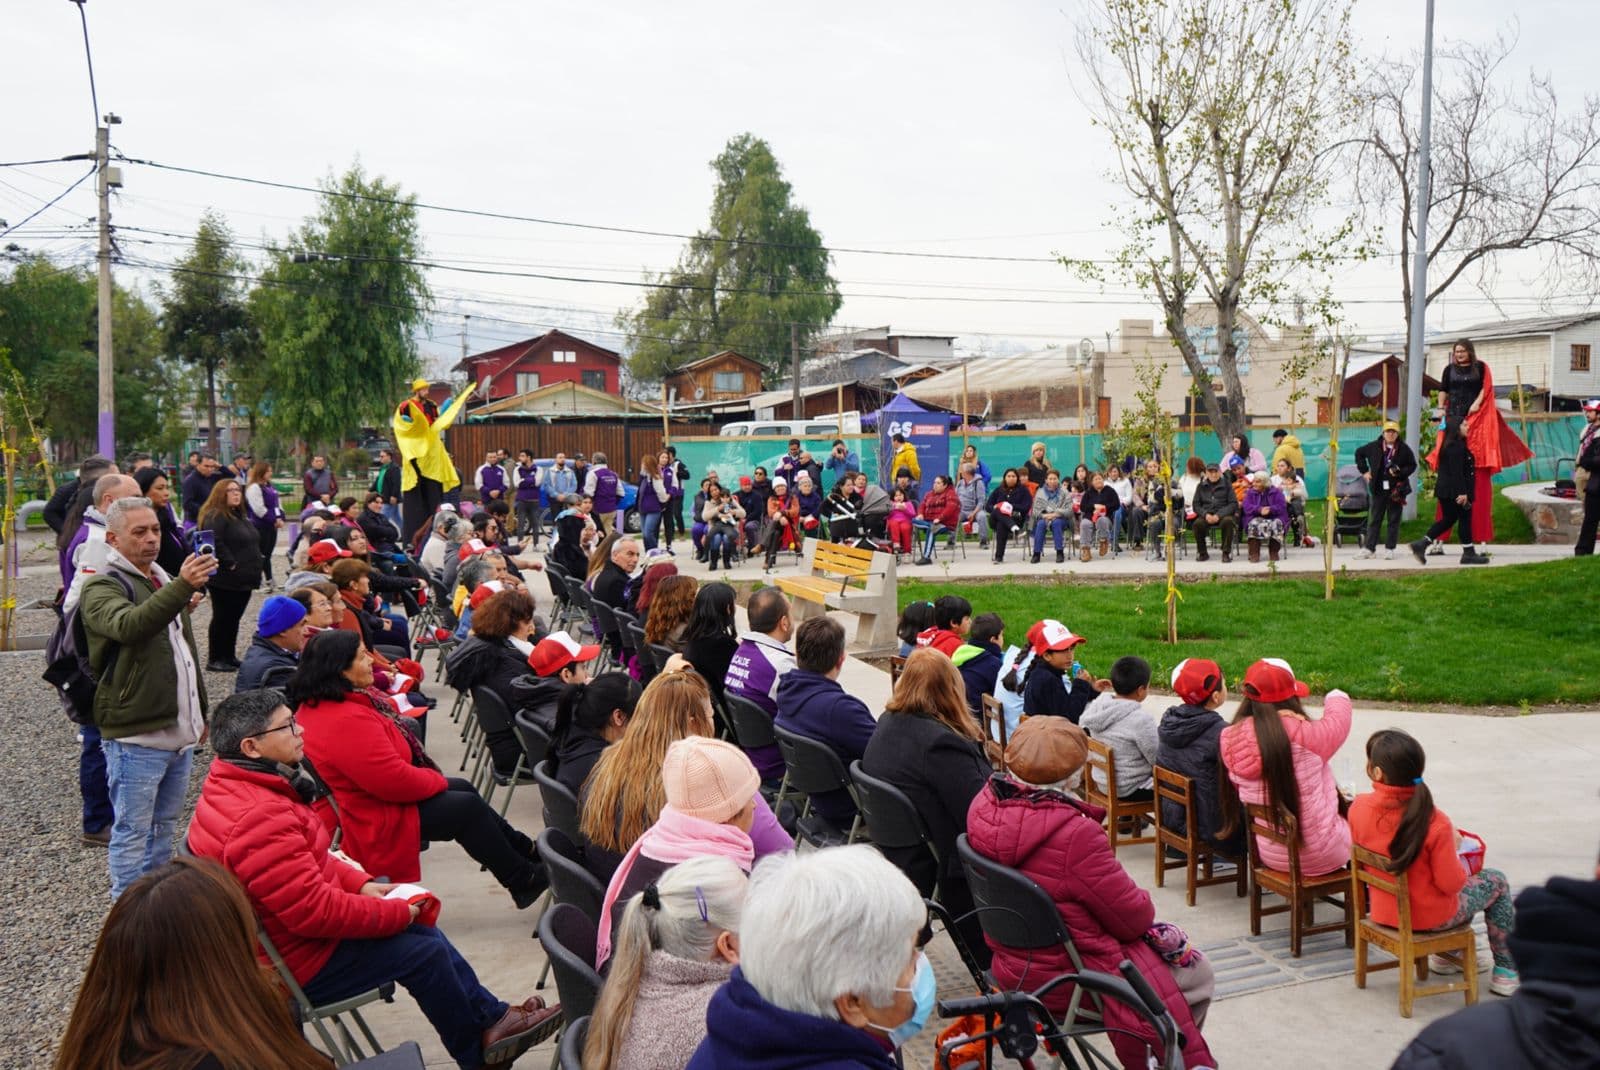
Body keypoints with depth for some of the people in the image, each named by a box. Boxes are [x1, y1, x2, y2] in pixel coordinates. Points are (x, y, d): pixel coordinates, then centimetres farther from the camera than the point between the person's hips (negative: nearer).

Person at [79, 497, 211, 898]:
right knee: (132, 832, -1)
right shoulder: (103, 588, -9)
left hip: (178, 732, 8)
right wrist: (182, 588, -45)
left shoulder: (165, 581, 18)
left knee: (163, 827, 18)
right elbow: (129, 625, -33)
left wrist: (200, 713, 25)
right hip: (135, 737, -8)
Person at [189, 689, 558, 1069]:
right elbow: (313, 911, -31)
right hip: (300, 962, -10)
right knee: (424, 950, -4)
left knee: (423, 928, 13)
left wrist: (361, 883, 3)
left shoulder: (231, 789, 3)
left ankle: (492, 1019, 24)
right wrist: (397, 913, -18)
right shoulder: (260, 818, -32)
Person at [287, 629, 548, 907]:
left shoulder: (313, 705, 2)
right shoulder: (346, 721, -33)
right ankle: (523, 881, 15)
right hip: (378, 824, -11)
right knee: (468, 807, -1)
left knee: (462, 789, 17)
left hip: (366, 800, 11)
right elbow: (395, 780, -31)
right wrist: (437, 780, -12)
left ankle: (526, 851, 30)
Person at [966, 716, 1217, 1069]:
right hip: (1065, 980, -8)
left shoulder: (985, 805, -10)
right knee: (1196, 974, 15)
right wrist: (1143, 904, 2)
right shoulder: (1073, 835, -33)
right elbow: (1134, 917, -19)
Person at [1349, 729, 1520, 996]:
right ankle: (1506, 972, 32)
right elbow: (1451, 884, -21)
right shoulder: (1435, 823, -29)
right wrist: (1454, 848, -3)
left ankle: (1447, 954, 42)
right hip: (1430, 918, -5)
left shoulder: (1358, 808, -17)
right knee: (1495, 881, 23)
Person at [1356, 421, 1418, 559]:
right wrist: (1364, 471, 10)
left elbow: (1412, 465, 4)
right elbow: (1359, 453, 17)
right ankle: (1369, 548, 7)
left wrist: (1400, 472, -15)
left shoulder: (1404, 449, -2)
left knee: (1394, 520, 3)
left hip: (1396, 489, -1)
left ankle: (1389, 549, 9)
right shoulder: (1374, 447, 2)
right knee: (1375, 519, 5)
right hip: (1379, 489, 1)